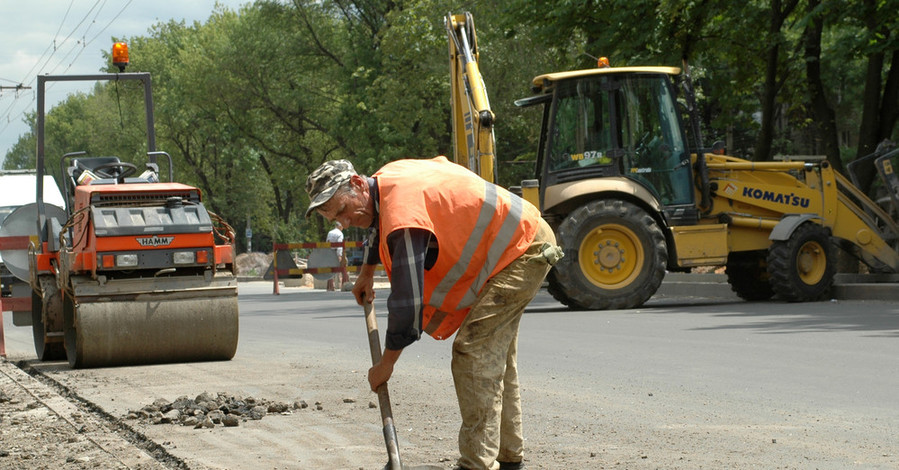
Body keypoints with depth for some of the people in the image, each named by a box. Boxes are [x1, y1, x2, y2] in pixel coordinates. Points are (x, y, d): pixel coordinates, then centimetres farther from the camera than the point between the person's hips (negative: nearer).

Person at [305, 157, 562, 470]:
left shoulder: (404, 211, -29)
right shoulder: (386, 178, 2)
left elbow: (407, 300, -29)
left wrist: (385, 365, -18)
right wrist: (366, 273, 42)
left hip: (523, 251, -11)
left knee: (474, 353, -17)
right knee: (496, 356, 19)